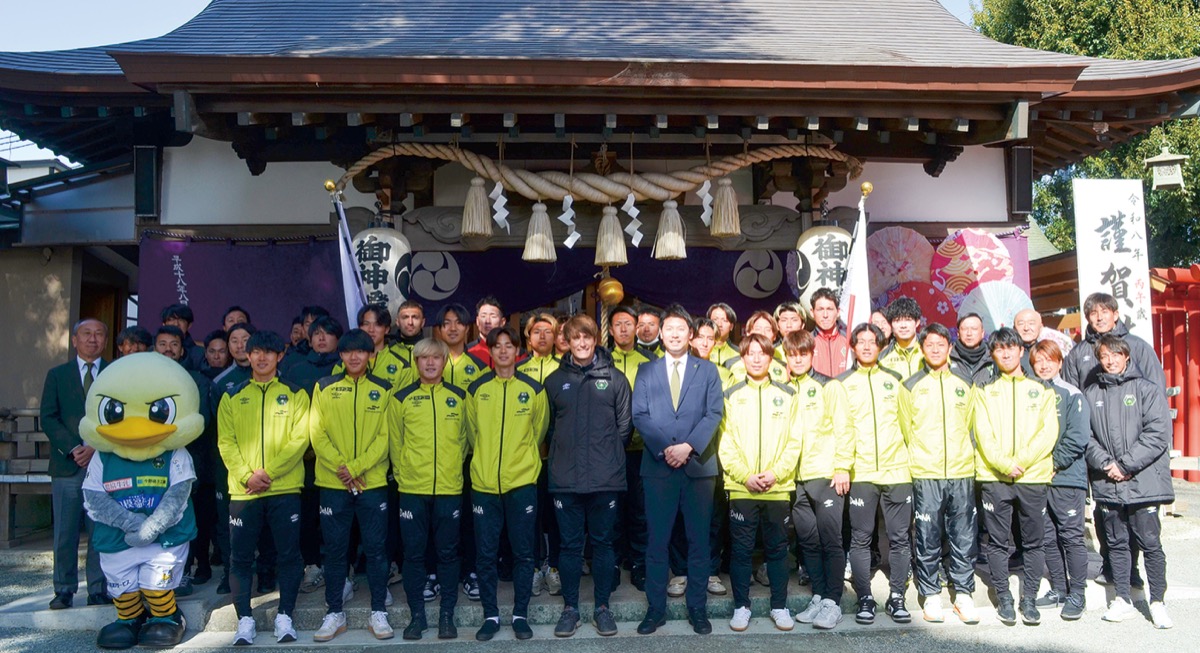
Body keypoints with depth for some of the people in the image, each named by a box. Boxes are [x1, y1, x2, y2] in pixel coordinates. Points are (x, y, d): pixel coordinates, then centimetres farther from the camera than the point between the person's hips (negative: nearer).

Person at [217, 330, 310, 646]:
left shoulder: (295, 394, 5)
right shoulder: (232, 397, 10)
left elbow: (299, 439, -4)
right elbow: (226, 442, 2)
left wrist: (268, 472, -14)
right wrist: (247, 476, -12)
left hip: (285, 489, -1)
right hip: (243, 490, 2)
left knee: (288, 555, 2)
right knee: (240, 557, 5)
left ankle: (285, 618, 14)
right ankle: (245, 620, 16)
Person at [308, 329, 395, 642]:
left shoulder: (384, 390, 3)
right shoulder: (324, 387, 5)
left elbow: (386, 436, -3)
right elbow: (317, 432, -1)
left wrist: (356, 467, -14)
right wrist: (340, 467, -13)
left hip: (373, 482, 0)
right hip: (332, 483, 0)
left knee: (376, 548, 5)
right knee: (334, 549, 7)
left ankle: (378, 612, 16)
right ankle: (334, 613, 19)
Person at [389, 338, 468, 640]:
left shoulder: (459, 397, 4)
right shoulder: (402, 398, 3)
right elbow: (395, 442, 9)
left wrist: (452, 467, 10)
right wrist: (402, 473, 6)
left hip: (449, 489, 0)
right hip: (412, 489, 0)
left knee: (448, 553, 6)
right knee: (413, 553, 5)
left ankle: (447, 614, 17)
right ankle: (417, 615, 18)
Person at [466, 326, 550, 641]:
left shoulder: (533, 389, 0)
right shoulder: (476, 389, 2)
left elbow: (538, 431, 11)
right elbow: (472, 432, 13)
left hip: (522, 482, -1)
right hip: (484, 483, 1)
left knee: (523, 553, 6)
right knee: (485, 554, 6)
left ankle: (521, 615, 19)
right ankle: (490, 616, 19)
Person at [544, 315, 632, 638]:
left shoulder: (615, 378, 3)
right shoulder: (554, 380, 6)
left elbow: (624, 425, 5)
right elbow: (549, 426, 10)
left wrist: (609, 454, 3)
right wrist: (563, 454, 4)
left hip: (605, 477, -1)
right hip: (565, 478, 1)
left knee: (602, 543, 8)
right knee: (570, 545, 8)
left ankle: (602, 607, 21)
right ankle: (570, 608, 20)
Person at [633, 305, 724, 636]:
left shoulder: (708, 370, 8)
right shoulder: (646, 371, 9)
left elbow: (714, 414, -2)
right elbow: (640, 416, 0)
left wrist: (689, 446, -14)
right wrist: (665, 448, -13)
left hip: (698, 465, 0)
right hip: (657, 465, 0)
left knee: (698, 540, 6)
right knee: (657, 540, 4)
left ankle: (697, 608, 16)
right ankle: (655, 607, 14)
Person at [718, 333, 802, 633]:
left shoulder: (787, 395, 6)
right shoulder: (731, 396, 4)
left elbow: (794, 442, 2)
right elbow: (725, 443, 0)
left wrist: (775, 473, -10)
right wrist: (745, 475, -11)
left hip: (778, 486, 1)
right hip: (740, 487, -1)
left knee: (777, 549, 9)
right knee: (741, 549, 5)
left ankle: (779, 606, 21)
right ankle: (741, 606, 16)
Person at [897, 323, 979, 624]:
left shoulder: (965, 383, 10)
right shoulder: (910, 386, 4)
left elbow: (969, 425, 16)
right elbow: (906, 429, 9)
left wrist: (961, 455, 12)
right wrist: (919, 457, 8)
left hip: (961, 472, 2)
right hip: (925, 474, -1)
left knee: (963, 537, 5)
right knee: (927, 538, 1)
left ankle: (963, 594, 16)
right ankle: (931, 596, 12)